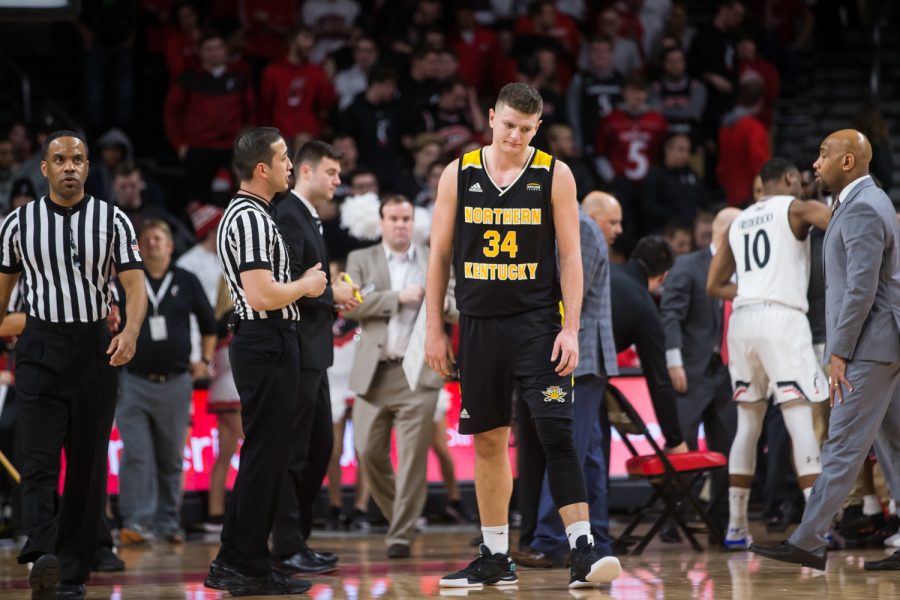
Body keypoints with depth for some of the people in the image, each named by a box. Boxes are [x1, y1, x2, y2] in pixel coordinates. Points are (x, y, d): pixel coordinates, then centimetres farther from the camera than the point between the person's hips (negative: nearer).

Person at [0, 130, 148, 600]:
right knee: (38, 461, -16)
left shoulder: (112, 221, 1)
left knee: (88, 466, 5)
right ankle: (43, 558, -30)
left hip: (95, 349, 1)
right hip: (39, 350, -1)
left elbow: (135, 284, -6)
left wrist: (130, 333, -23)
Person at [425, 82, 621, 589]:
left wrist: (571, 329, -10)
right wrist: (435, 329, 4)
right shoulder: (459, 175, 4)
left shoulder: (555, 175, -2)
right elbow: (440, 255, 8)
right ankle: (496, 558, 16)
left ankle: (584, 551, -16)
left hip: (538, 322, -3)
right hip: (479, 323, 3)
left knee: (557, 432, -14)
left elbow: (571, 256, -2)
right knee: (489, 440, 8)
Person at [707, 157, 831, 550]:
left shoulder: (738, 222, 21)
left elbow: (714, 286, 23)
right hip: (782, 318, -6)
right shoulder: (796, 208, 3)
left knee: (748, 422, 14)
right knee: (800, 420, -9)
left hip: (742, 319, 6)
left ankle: (736, 527, 14)